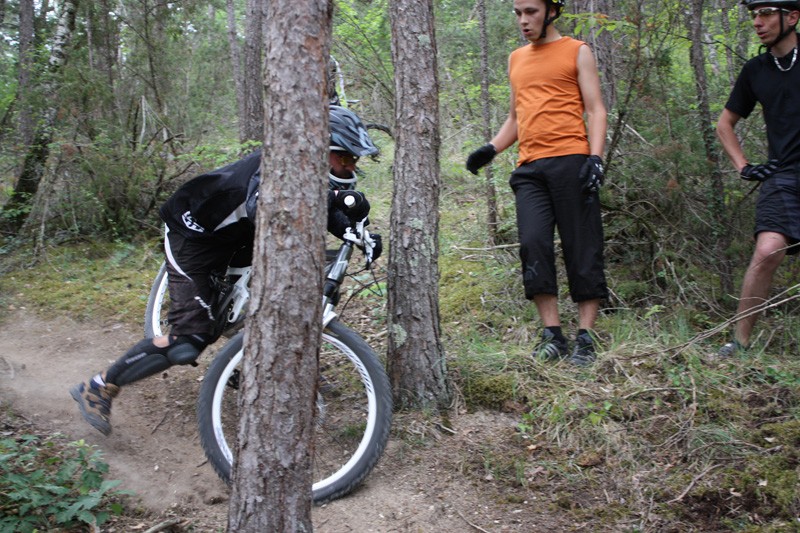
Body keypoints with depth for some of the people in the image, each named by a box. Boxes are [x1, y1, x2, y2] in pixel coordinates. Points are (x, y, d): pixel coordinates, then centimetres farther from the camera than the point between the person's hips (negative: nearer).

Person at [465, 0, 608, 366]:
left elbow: (596, 110, 2)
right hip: (529, 169, 4)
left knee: (582, 250, -3)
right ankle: (552, 335, -2)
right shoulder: (516, 59, 23)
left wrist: (596, 158, -13)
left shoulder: (577, 52, 8)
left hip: (571, 162, -4)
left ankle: (585, 339, 2)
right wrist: (491, 149, 11)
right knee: (534, 246, -9)